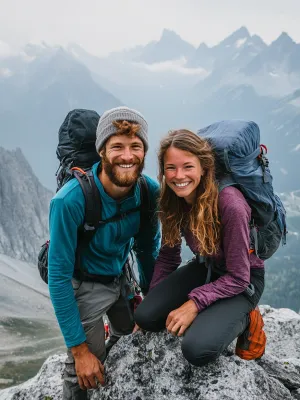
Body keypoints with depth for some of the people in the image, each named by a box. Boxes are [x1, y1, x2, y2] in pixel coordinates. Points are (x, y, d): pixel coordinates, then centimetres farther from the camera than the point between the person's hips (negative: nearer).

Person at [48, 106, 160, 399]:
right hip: (84, 284, -5)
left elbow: (148, 247, 1)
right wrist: (79, 348, -23)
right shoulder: (70, 201, -32)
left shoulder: (150, 191, -17)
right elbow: (59, 277, -26)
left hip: (121, 276, 5)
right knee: (84, 372, -3)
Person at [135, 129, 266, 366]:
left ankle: (245, 321, 4)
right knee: (146, 317, -13)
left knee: (197, 350, -25)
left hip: (244, 279, -6)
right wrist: (152, 300, -2)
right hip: (205, 268, 6)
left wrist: (195, 303, -27)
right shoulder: (172, 200, -11)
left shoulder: (230, 204, -31)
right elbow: (168, 256, 2)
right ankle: (211, 317, 9)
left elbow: (237, 277, -23)